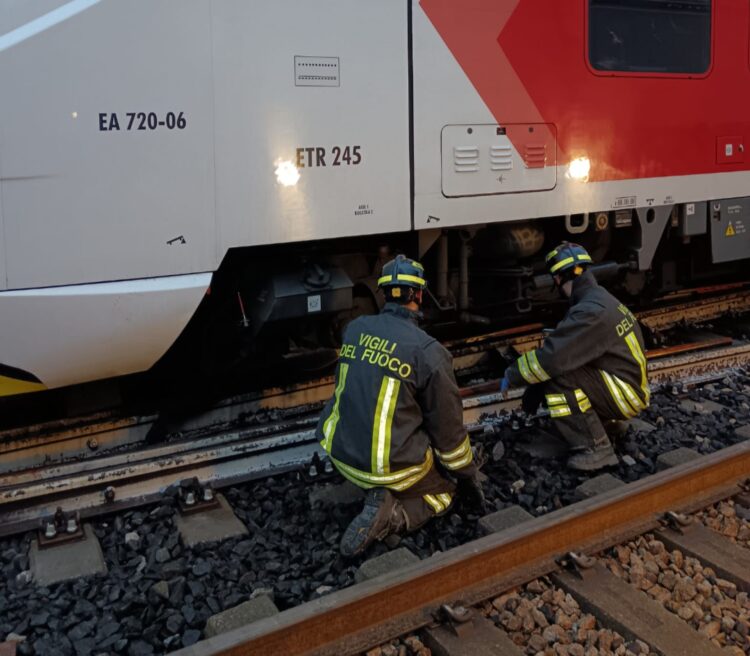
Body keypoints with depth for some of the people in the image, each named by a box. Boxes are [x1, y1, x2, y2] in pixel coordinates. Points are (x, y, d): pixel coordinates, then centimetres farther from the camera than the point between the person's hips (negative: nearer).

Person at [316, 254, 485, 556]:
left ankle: (376, 491, 12)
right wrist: (468, 474, 6)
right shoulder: (428, 351, -19)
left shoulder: (354, 328, -3)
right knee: (443, 492, 23)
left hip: (340, 453, 6)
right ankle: (388, 515, -6)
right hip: (392, 466, -6)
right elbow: (448, 425, -9)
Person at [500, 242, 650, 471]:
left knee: (557, 376, -24)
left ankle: (595, 449, -18)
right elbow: (560, 344, 12)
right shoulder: (599, 298, 8)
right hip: (628, 384, 10)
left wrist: (512, 376, -13)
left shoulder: (591, 311, -25)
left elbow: (552, 356, -29)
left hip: (627, 394, -9)